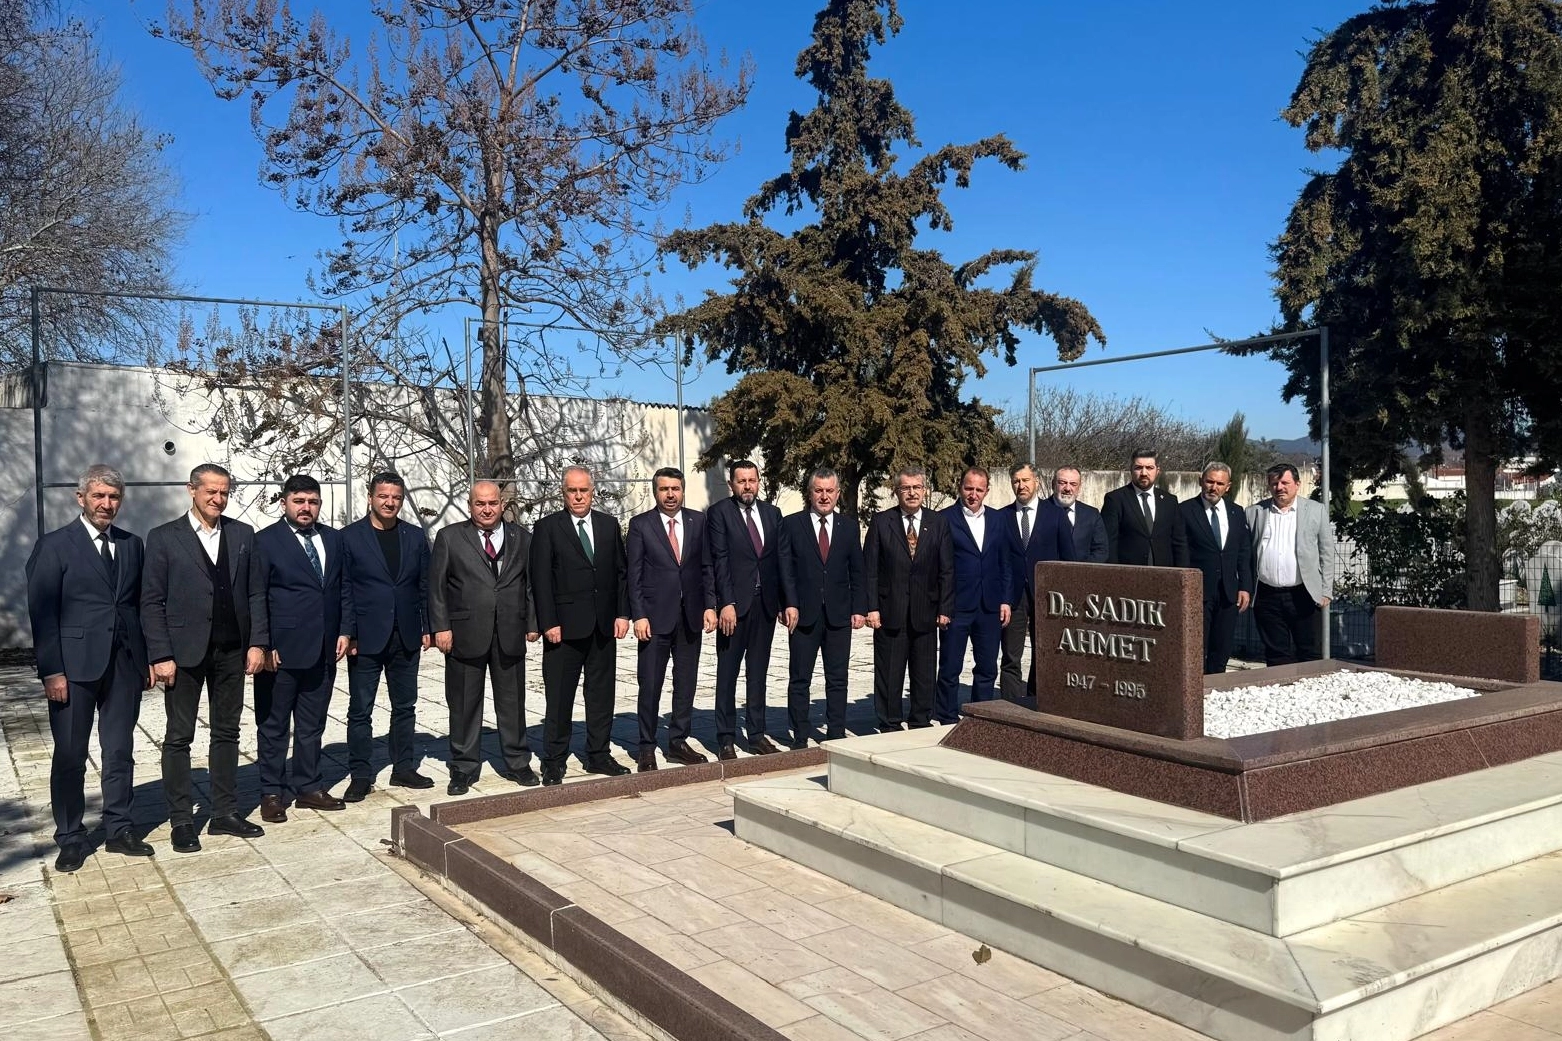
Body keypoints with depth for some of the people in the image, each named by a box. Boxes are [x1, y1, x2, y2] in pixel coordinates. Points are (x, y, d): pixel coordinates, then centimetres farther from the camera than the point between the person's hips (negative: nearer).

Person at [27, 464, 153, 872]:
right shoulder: (54, 545, -4)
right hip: (74, 668, -4)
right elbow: (42, 612, -7)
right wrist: (51, 671, -12)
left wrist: (147, 661, 8)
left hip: (124, 666, 4)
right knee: (70, 756, 5)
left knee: (120, 752, 10)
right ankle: (70, 838, 17)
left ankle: (119, 830, 21)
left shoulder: (131, 545, 10)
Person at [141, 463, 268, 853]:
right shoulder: (163, 538, -2)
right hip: (184, 651, -3)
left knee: (227, 733, 10)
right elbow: (152, 603, -4)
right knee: (178, 737, 4)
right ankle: (181, 821, 13)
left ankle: (225, 813, 19)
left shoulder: (243, 534, 6)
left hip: (231, 650, 3)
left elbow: (255, 594, 6)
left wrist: (257, 643, -2)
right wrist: (161, 656, -10)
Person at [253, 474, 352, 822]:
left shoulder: (333, 539, 9)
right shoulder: (265, 541, -5)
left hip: (323, 650, 5)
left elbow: (344, 588, 14)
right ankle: (272, 793, 15)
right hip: (281, 651, -5)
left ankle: (308, 788, 23)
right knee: (274, 726, 6)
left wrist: (344, 631, 5)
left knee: (312, 725, 13)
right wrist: (263, 645, -11)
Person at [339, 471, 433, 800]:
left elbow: (424, 585, 9)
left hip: (406, 637, 4)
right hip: (367, 637, -3)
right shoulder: (349, 537, -3)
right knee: (360, 710, 3)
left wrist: (427, 628, 4)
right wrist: (347, 634, -9)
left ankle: (404, 768, 23)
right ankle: (360, 776, 12)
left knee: (405, 707, 12)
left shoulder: (415, 536, 7)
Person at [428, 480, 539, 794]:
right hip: (465, 633, -2)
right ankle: (464, 768, 18)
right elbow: (436, 586, 0)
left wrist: (532, 623, 4)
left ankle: (517, 763, 23)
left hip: (510, 634, 2)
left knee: (512, 702, 10)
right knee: (464, 705, 6)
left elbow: (531, 583, 11)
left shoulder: (521, 538, 9)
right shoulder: (449, 537, 2)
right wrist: (441, 627, -7)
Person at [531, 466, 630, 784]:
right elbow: (540, 579, -6)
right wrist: (548, 623, -12)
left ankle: (598, 755, 21)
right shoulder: (547, 527, -2)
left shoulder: (609, 525, 9)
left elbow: (621, 572, 10)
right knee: (559, 698, 2)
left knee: (601, 693, 10)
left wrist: (623, 613, 1)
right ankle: (553, 762, 11)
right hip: (565, 626, -4)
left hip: (604, 626, 4)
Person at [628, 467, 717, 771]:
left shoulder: (698, 521, 6)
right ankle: (647, 747, 12)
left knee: (686, 683, 10)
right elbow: (634, 574, -3)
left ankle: (678, 742, 21)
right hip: (655, 616, -3)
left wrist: (710, 605, -1)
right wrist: (638, 615, -10)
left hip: (691, 615, 3)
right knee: (650, 685, 1)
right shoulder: (640, 525, -2)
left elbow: (707, 566, 8)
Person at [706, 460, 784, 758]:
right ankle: (725, 738, 8)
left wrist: (784, 601, 6)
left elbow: (780, 560, 11)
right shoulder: (719, 512, -3)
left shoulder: (772, 513, 11)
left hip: (766, 602, 4)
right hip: (735, 602, -4)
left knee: (758, 672, 11)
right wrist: (727, 603, -16)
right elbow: (720, 560, -9)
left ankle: (757, 734, 18)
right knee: (727, 673, 2)